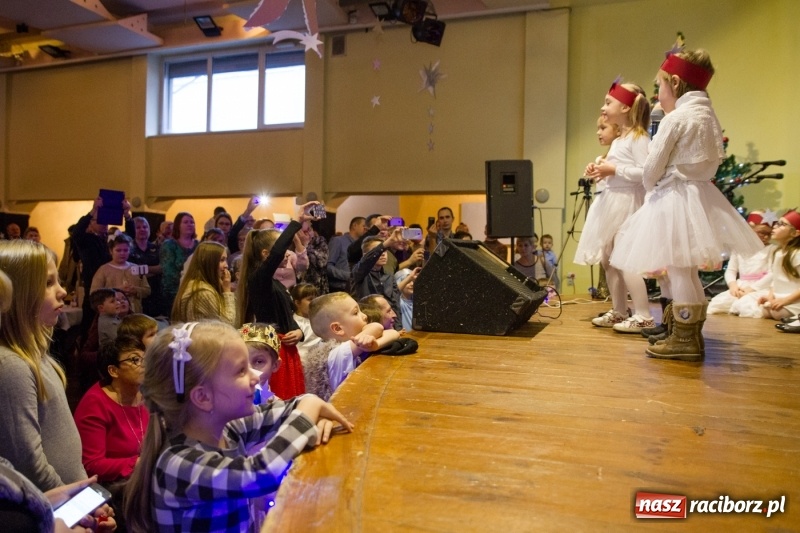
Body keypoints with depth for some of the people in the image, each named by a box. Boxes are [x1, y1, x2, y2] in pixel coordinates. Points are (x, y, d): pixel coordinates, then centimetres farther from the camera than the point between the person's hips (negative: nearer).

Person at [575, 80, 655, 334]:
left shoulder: (638, 138, -12)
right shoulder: (618, 140, 18)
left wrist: (614, 170, -21)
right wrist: (600, 171, 7)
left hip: (627, 203, -10)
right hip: (612, 202, 10)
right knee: (608, 259, 12)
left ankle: (644, 317, -3)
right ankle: (619, 312, 23)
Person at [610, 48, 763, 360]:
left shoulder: (675, 119, -12)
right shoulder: (708, 115, 12)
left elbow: (652, 168, -11)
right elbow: (710, 162, 17)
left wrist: (652, 189, 9)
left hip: (675, 197, -9)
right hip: (700, 193, 9)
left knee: (678, 270, -3)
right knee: (688, 271, 15)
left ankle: (685, 340, 4)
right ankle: (692, 338, 24)